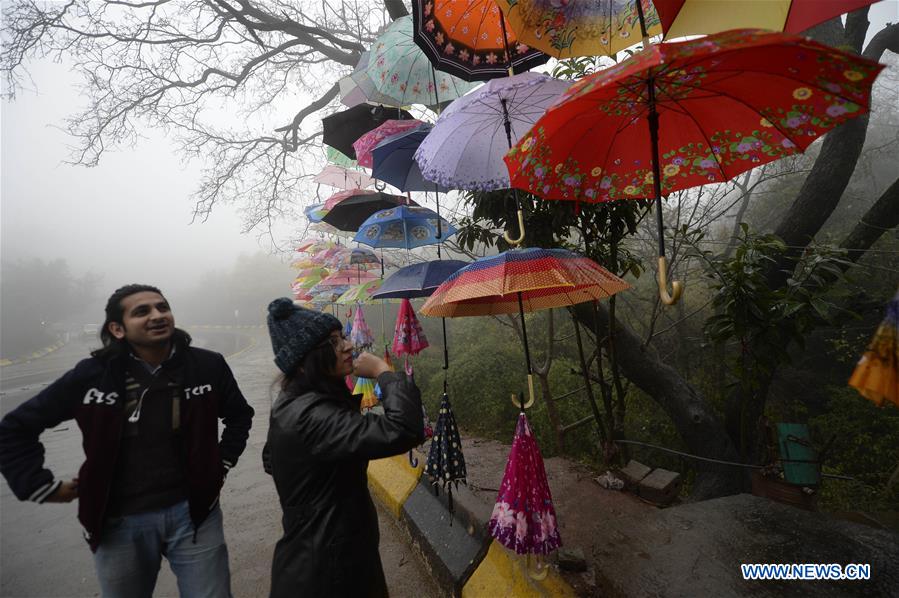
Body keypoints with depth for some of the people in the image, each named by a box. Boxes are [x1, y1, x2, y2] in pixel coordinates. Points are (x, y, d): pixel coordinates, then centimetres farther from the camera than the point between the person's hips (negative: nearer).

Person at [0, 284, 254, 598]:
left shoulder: (207, 366, -9)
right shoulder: (92, 375, -10)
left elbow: (239, 416, 8)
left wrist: (221, 465, 4)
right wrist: (42, 486, 0)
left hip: (192, 511, 0)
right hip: (120, 523, 1)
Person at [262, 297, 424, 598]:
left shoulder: (293, 404, 3)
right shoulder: (309, 415, -31)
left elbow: (271, 461, 20)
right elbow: (403, 431, -43)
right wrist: (383, 371, -26)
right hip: (323, 569, -10)